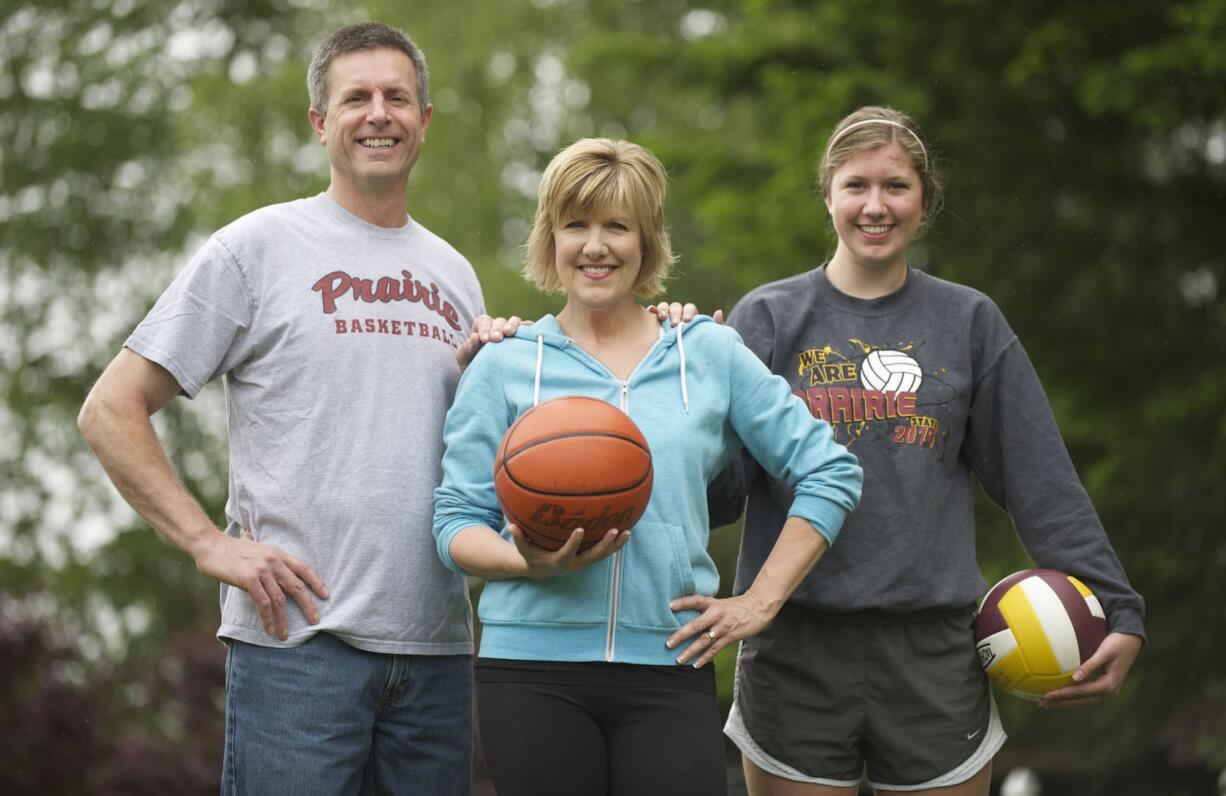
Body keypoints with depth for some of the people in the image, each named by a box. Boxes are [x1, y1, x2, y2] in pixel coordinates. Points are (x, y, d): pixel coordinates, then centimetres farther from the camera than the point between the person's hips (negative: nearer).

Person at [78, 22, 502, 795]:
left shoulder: (454, 274, 17)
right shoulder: (257, 248, 1)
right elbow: (111, 411, -1)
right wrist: (210, 542, -10)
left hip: (437, 645, 5)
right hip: (300, 640, -5)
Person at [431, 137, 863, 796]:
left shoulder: (712, 354, 11)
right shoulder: (504, 366, 9)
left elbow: (828, 472, 13)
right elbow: (456, 524, 5)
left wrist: (760, 601, 5)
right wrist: (529, 562, -16)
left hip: (668, 668, 0)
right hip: (533, 670, 0)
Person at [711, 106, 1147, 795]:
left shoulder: (970, 322, 9)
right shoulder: (769, 318, 4)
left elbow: (1044, 485, 8)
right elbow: (718, 494, -2)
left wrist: (1119, 613, 1)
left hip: (933, 651, 1)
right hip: (796, 651, -1)